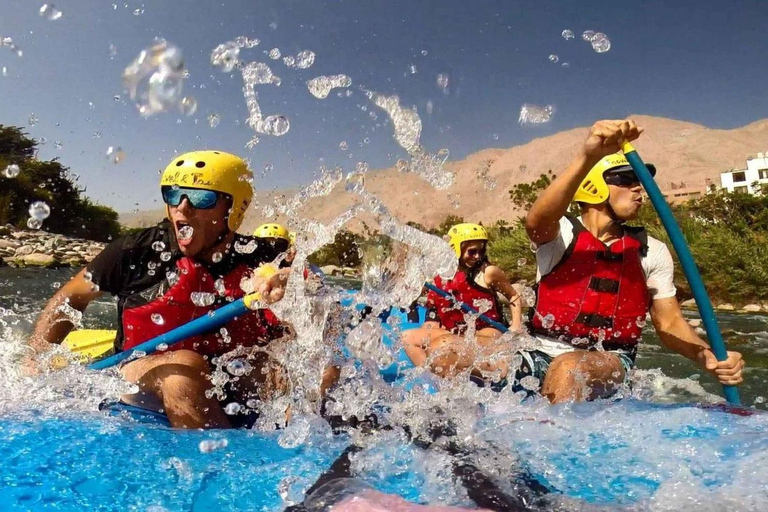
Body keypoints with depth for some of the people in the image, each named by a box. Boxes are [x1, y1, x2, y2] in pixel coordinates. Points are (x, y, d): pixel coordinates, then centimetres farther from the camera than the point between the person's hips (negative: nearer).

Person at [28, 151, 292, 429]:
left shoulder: (256, 259, -5)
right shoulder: (137, 252, -7)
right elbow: (69, 299, 7)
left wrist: (285, 290, -34)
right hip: (144, 386, 0)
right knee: (185, 365, -34)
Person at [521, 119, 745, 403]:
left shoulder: (652, 252, 7)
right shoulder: (559, 233, -3)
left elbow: (669, 323, 7)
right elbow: (536, 222, -28)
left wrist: (707, 355, -16)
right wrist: (587, 157, -42)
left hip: (610, 364, 1)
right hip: (545, 355, 0)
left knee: (568, 369, -32)